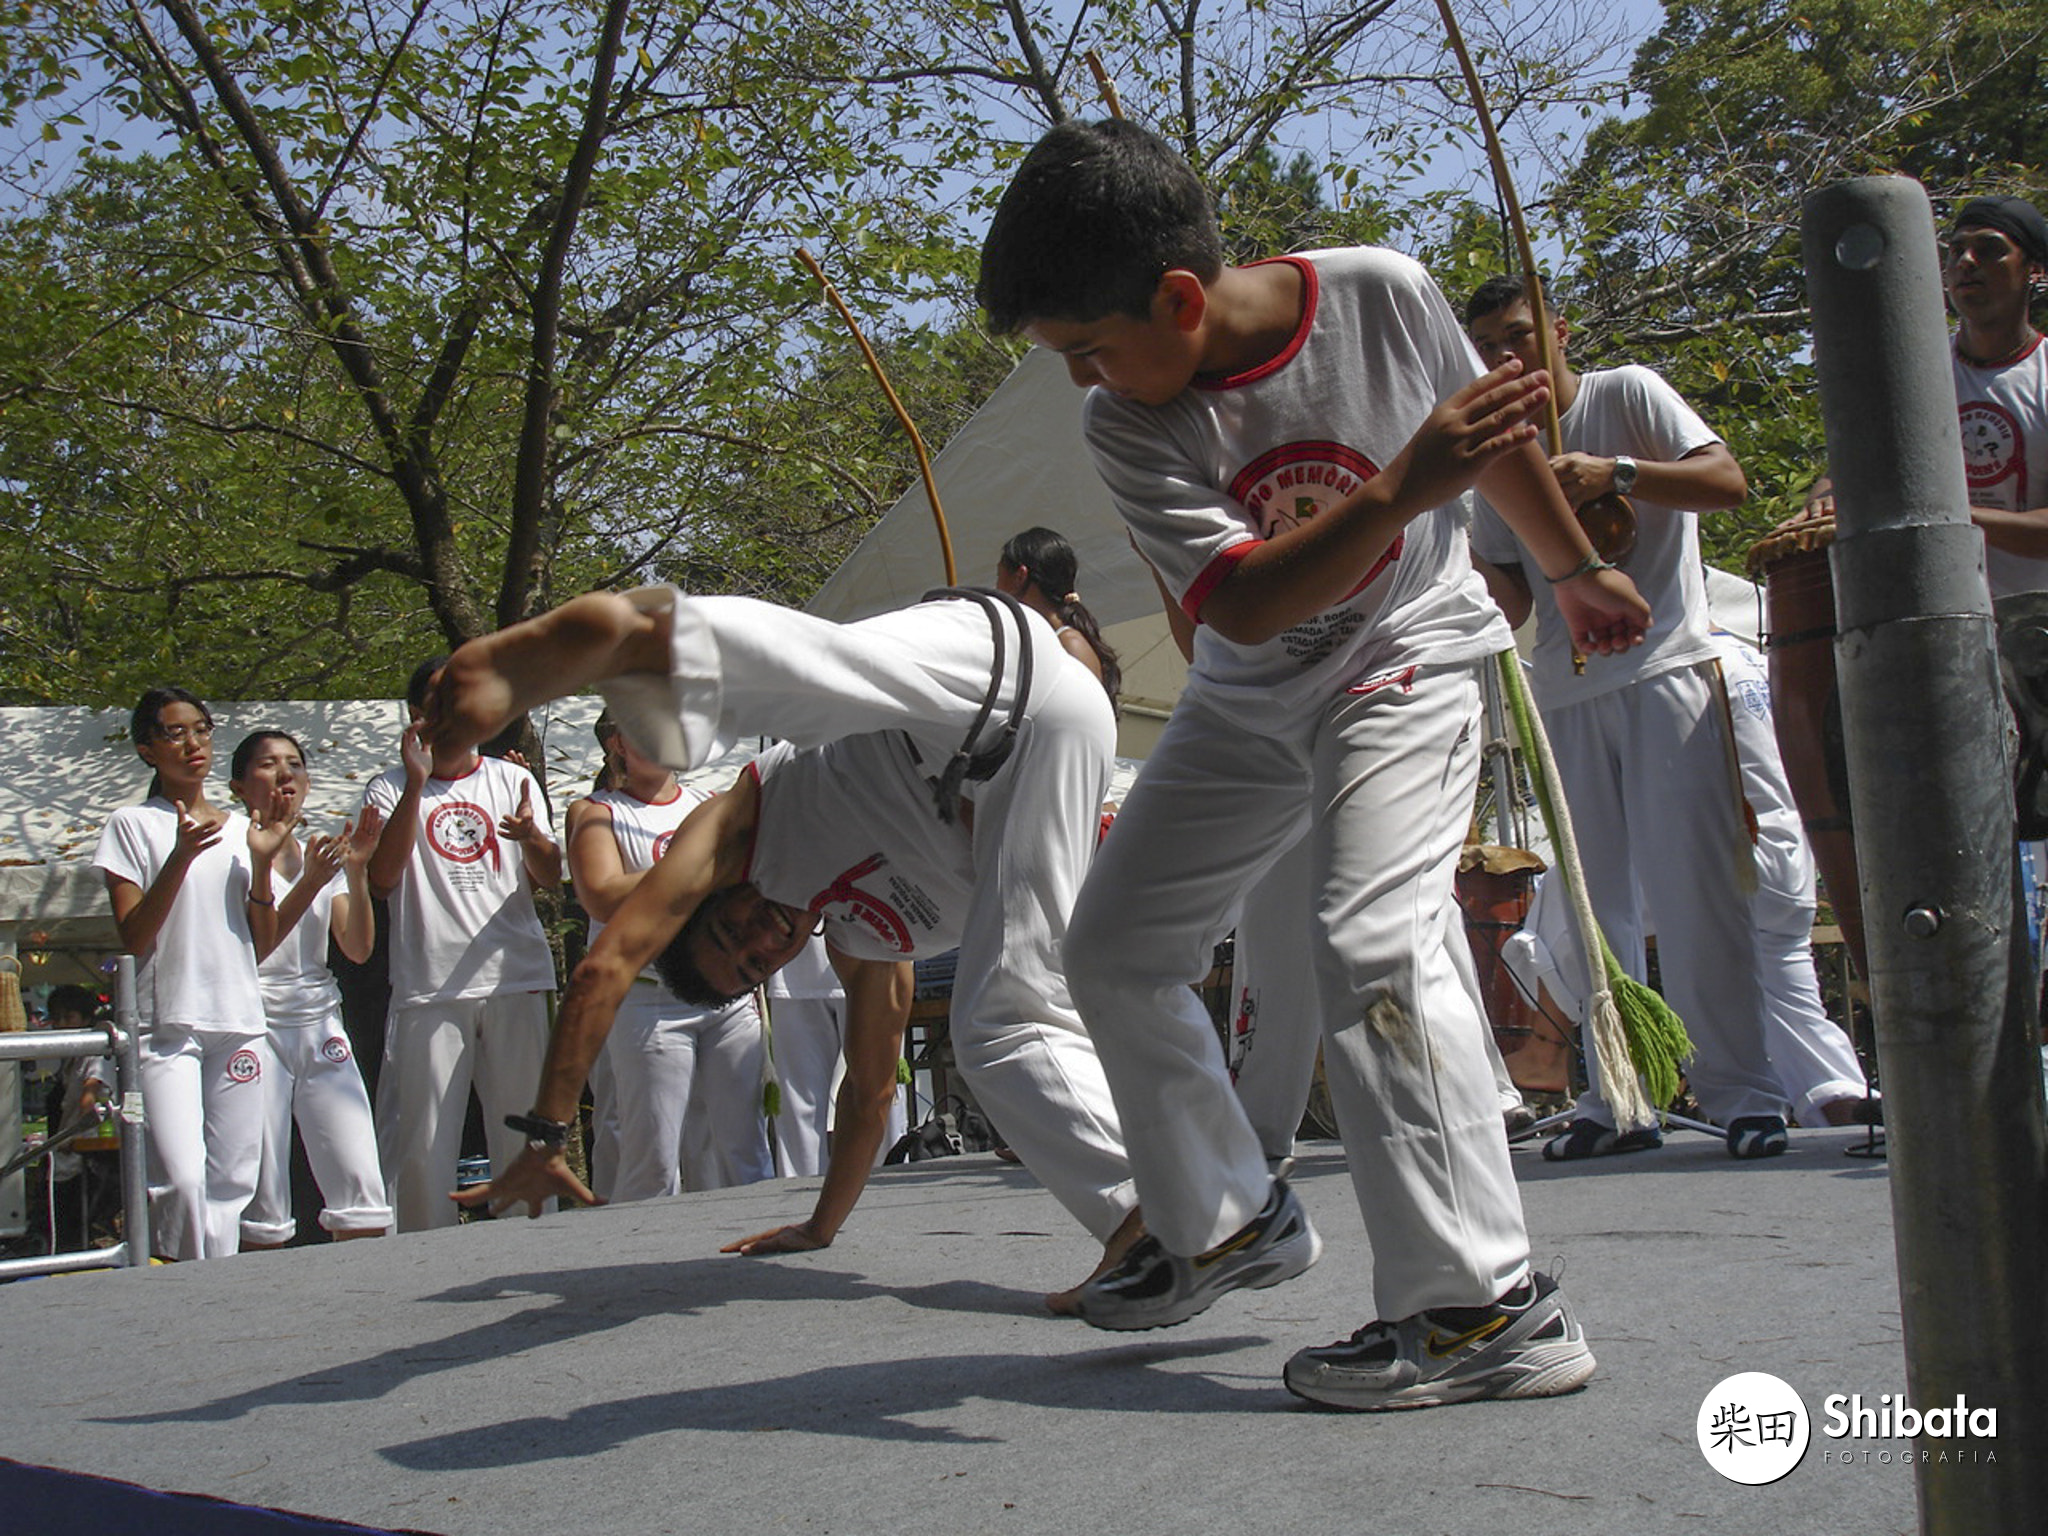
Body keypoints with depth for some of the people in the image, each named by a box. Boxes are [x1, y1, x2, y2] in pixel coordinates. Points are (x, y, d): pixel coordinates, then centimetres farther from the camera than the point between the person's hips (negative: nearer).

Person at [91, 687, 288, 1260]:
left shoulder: (241, 827, 14)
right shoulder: (133, 825, 2)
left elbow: (265, 940, 12)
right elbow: (133, 938, -7)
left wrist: (262, 863, -3)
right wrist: (182, 856, -18)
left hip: (240, 1020, 4)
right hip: (168, 1024, -4)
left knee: (232, 1181, 4)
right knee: (182, 1178, -17)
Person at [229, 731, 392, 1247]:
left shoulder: (325, 857, 14)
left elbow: (358, 949, 5)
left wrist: (356, 872, -8)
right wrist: (310, 883, -21)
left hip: (321, 1025, 5)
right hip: (257, 1025, -4)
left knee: (364, 1190, -5)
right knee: (263, 1203, -4)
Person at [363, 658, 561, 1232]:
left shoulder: (513, 781, 14)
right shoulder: (391, 789, 7)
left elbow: (550, 878, 6)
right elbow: (381, 879, -8)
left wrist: (531, 837, -17)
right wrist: (416, 785, -14)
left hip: (516, 979, 2)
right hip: (428, 989, -2)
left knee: (524, 1136, 5)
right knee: (424, 1145, -3)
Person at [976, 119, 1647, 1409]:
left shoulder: (1383, 296, -20)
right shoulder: (1127, 427, -17)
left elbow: (1492, 433, 0)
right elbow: (1241, 607, -29)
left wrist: (1579, 569, 14)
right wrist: (1397, 491, -42)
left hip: (1407, 658, -4)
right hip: (1248, 698, 5)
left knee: (1374, 938, -26)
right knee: (1113, 948, 5)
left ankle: (1494, 1308, -20)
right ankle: (1232, 1219, 23)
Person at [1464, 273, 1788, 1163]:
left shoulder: (1626, 395, 5)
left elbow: (1728, 482, -8)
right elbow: (1512, 604, 12)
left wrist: (1616, 474, -20)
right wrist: (1456, 546, -7)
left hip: (1666, 672, -5)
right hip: (1566, 694, 5)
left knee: (1692, 885, -10)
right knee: (1595, 903, 4)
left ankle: (1743, 1094, -5)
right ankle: (1619, 1100, 9)